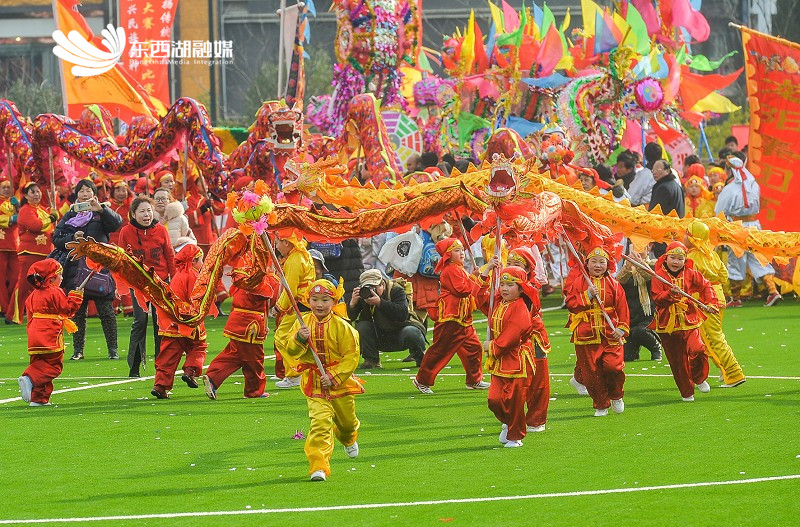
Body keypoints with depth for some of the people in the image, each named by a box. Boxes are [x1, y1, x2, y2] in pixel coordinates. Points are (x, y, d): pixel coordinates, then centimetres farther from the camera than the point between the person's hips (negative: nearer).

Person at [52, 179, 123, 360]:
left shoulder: (101, 212, 6)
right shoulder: (69, 216, 14)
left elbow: (117, 223, -13)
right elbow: (56, 239, 10)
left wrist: (101, 209, -27)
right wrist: (72, 238, -8)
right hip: (76, 268, 3)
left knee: (106, 310, -2)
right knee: (78, 312, 3)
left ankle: (113, 349, 3)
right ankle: (78, 350, 9)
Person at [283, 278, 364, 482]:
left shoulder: (341, 326, -11)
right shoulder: (302, 323, -3)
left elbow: (351, 356, -11)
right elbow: (291, 352, -5)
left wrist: (333, 376, -18)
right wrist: (299, 340, -26)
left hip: (340, 381, 0)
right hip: (314, 384, 0)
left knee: (346, 421, 21)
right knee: (320, 421, -18)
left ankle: (349, 440, 58)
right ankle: (319, 466, -21)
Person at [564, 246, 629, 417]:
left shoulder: (613, 284, 6)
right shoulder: (578, 282, 3)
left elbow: (622, 307, 6)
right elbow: (570, 303, -5)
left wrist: (622, 328, -4)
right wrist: (587, 295, -16)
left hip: (610, 334, 0)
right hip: (586, 335, 0)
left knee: (613, 365, -16)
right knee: (591, 372, 1)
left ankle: (616, 396, 13)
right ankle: (601, 405, 17)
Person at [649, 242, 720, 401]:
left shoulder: (691, 274, 3)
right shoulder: (659, 276, -5)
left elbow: (706, 286, 13)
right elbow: (657, 298, -12)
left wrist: (710, 303, 1)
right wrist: (670, 294, -28)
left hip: (690, 321, 1)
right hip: (668, 324, -1)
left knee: (697, 349, -20)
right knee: (677, 361, 5)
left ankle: (700, 379, 9)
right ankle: (687, 392, 20)